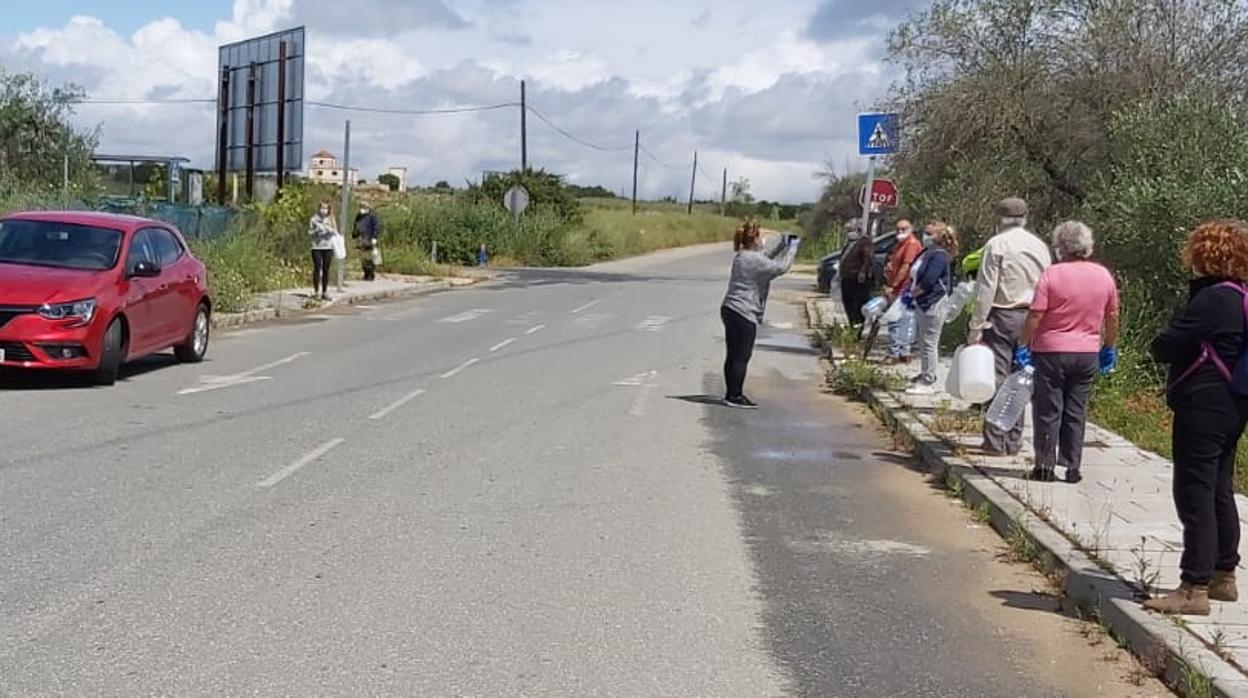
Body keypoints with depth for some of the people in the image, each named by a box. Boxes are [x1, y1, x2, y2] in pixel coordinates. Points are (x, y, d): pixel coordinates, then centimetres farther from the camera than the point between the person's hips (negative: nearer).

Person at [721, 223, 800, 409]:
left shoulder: (743, 256, 14)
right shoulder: (754, 260, -16)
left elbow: (767, 254, 28)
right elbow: (781, 267, -16)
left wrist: (783, 241, 18)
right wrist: (792, 247, -4)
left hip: (730, 310, 10)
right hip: (744, 314, -10)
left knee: (733, 355, 13)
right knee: (741, 357, -4)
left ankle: (731, 394, 19)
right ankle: (735, 396, -1)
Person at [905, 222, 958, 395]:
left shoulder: (939, 255, -15)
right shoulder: (927, 252, 14)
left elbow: (928, 281, -23)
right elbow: (915, 277, 18)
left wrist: (912, 293, -10)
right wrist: (910, 292, 3)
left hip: (933, 303, -10)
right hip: (923, 303, 10)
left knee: (929, 344, -5)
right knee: (924, 343, 17)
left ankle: (928, 382, 0)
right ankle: (925, 376, 28)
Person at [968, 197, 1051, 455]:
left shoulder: (996, 245, -6)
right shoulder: (1040, 246, 10)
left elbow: (986, 289, -10)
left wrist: (976, 327, -8)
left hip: (1001, 317, -5)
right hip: (1030, 318, 5)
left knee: (997, 377, -2)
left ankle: (996, 441, -3)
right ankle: (1014, 441, 12)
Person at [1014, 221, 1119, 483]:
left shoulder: (1052, 274, -12)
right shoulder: (1104, 275, 3)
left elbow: (1035, 316, -15)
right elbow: (1112, 317, 10)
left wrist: (1023, 344, -4)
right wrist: (1109, 347, 22)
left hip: (1051, 351, -4)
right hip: (1087, 353, 4)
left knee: (1048, 411, 4)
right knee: (1076, 412, 11)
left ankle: (1045, 466, 5)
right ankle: (1072, 467, 12)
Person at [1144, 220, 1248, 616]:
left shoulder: (1214, 299, -19)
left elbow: (1165, 347, -19)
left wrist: (1161, 348, 1)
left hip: (1203, 407, -10)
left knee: (1195, 495, -7)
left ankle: (1194, 589, -5)